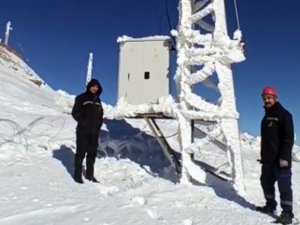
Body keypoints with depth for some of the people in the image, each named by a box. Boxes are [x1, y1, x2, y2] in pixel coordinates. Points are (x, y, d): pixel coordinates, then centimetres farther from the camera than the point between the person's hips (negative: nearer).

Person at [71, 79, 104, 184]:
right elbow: (75, 112, -6)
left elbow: (100, 113, 20)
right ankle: (77, 175, 8)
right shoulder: (81, 98, -4)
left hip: (94, 131, 6)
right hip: (83, 131, -6)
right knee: (81, 152, -2)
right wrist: (83, 122, -15)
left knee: (92, 153, 10)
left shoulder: (97, 100, 13)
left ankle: (90, 174, 22)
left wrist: (99, 123, 5)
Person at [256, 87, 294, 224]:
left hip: (280, 158, -8)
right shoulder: (266, 117, 16)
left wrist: (285, 156, -21)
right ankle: (270, 205, 28)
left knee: (284, 185, -5)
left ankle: (287, 213, 2)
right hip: (268, 158, 9)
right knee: (266, 182, 14)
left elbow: (288, 138, -15)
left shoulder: (284, 114, -8)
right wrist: (263, 155, 20)